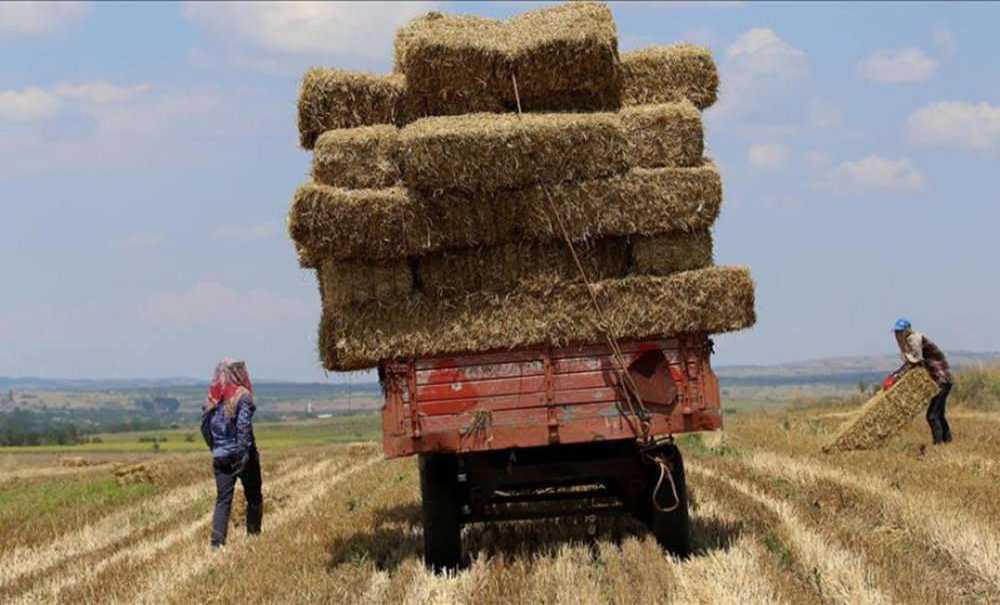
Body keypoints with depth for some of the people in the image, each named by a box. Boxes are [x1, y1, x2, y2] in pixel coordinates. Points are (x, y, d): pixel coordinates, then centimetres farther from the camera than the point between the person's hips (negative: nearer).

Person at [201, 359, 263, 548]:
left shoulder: (212, 398, 6)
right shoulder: (242, 396, -10)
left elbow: (205, 426, 8)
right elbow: (243, 426, -18)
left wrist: (215, 449, 16)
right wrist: (245, 453, -17)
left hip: (220, 457, 4)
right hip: (241, 455, -4)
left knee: (223, 500, 5)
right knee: (254, 497, 11)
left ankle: (217, 542, -6)